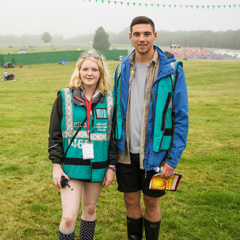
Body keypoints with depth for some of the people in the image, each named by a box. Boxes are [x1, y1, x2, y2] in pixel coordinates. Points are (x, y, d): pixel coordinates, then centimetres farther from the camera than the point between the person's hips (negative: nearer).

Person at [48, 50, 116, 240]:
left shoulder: (109, 100, 2)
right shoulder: (65, 97, -2)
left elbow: (114, 135, 6)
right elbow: (55, 134, 0)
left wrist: (112, 167, 3)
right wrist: (56, 165, -6)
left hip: (97, 166, 2)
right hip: (71, 166, -2)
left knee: (90, 209, 16)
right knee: (69, 217, -8)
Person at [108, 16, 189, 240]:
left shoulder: (171, 70, -9)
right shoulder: (122, 69, 3)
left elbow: (181, 117, -8)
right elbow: (115, 111, 10)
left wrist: (173, 158, -12)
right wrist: (112, 150, 5)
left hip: (155, 152, -3)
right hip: (126, 152, 3)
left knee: (152, 203, 12)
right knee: (131, 201, 15)